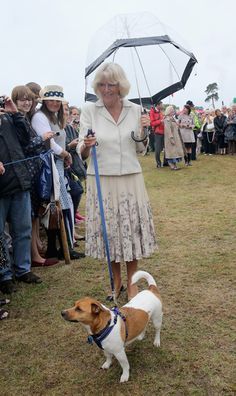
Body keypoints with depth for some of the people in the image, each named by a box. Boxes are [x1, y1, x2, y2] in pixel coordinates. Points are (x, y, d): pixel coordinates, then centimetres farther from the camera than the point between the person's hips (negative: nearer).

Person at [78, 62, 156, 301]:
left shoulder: (135, 110, 3)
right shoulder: (89, 111, -2)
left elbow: (140, 149, 11)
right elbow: (82, 153, -2)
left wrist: (143, 132, -7)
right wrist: (86, 145, -24)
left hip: (130, 179, 1)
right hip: (102, 180, -1)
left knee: (132, 230, 5)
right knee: (109, 231, 8)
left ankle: (131, 283, 24)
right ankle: (116, 281, 29)